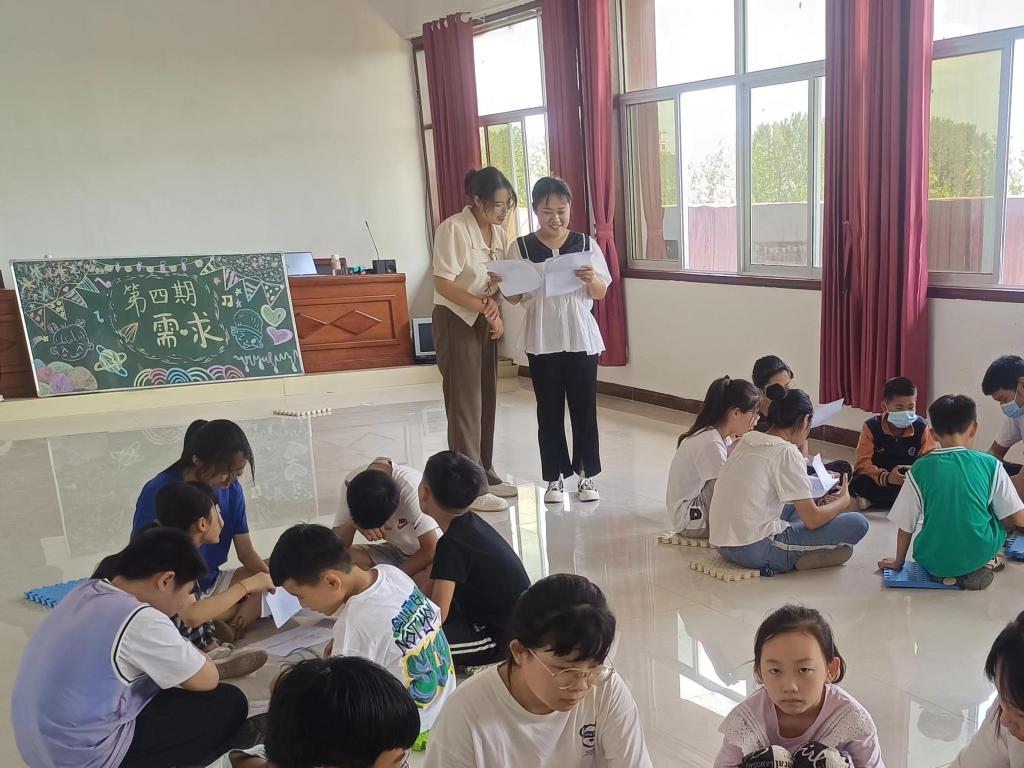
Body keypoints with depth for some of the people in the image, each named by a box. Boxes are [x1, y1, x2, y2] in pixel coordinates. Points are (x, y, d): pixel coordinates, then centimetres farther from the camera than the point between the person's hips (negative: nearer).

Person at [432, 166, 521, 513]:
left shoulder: (498, 233, 8)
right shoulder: (453, 229, -15)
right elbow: (443, 285, -20)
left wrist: (496, 313, -8)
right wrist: (484, 307, -24)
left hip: (485, 322, 7)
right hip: (456, 321, -7)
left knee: (487, 400, 11)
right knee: (465, 404, -5)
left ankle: (484, 474, 24)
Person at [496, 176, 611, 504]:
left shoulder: (585, 244, 0)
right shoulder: (521, 248, -1)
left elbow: (601, 293, 3)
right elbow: (515, 298, 3)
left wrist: (591, 280, -18)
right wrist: (502, 285, -18)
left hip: (581, 338, 0)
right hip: (541, 341, 0)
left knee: (584, 407, 5)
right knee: (549, 410, 7)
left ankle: (587, 474, 18)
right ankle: (555, 477, 18)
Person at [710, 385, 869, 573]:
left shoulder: (748, 439, 9)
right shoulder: (787, 453, -12)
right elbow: (812, 520, -11)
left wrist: (816, 501, 21)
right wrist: (843, 500, 8)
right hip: (755, 550, -9)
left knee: (796, 505, 33)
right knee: (857, 524, -5)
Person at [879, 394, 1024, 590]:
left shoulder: (920, 468, -7)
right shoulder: (991, 465, -7)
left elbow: (906, 526, -2)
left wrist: (898, 562, 13)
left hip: (934, 562, 1)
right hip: (979, 556, -1)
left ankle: (947, 574, 11)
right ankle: (988, 563, 11)